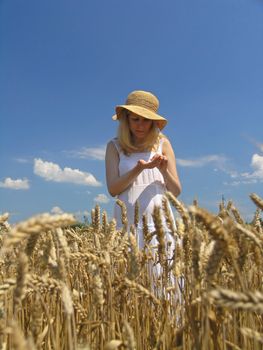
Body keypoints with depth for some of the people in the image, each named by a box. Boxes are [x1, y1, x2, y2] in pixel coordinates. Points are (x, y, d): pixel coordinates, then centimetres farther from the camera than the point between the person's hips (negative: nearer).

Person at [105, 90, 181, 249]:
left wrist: (164, 170, -13)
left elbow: (176, 192, 6)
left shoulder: (162, 143, 6)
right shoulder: (115, 146, 5)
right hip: (128, 222, 0)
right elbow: (113, 189, -4)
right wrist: (139, 168, -17)